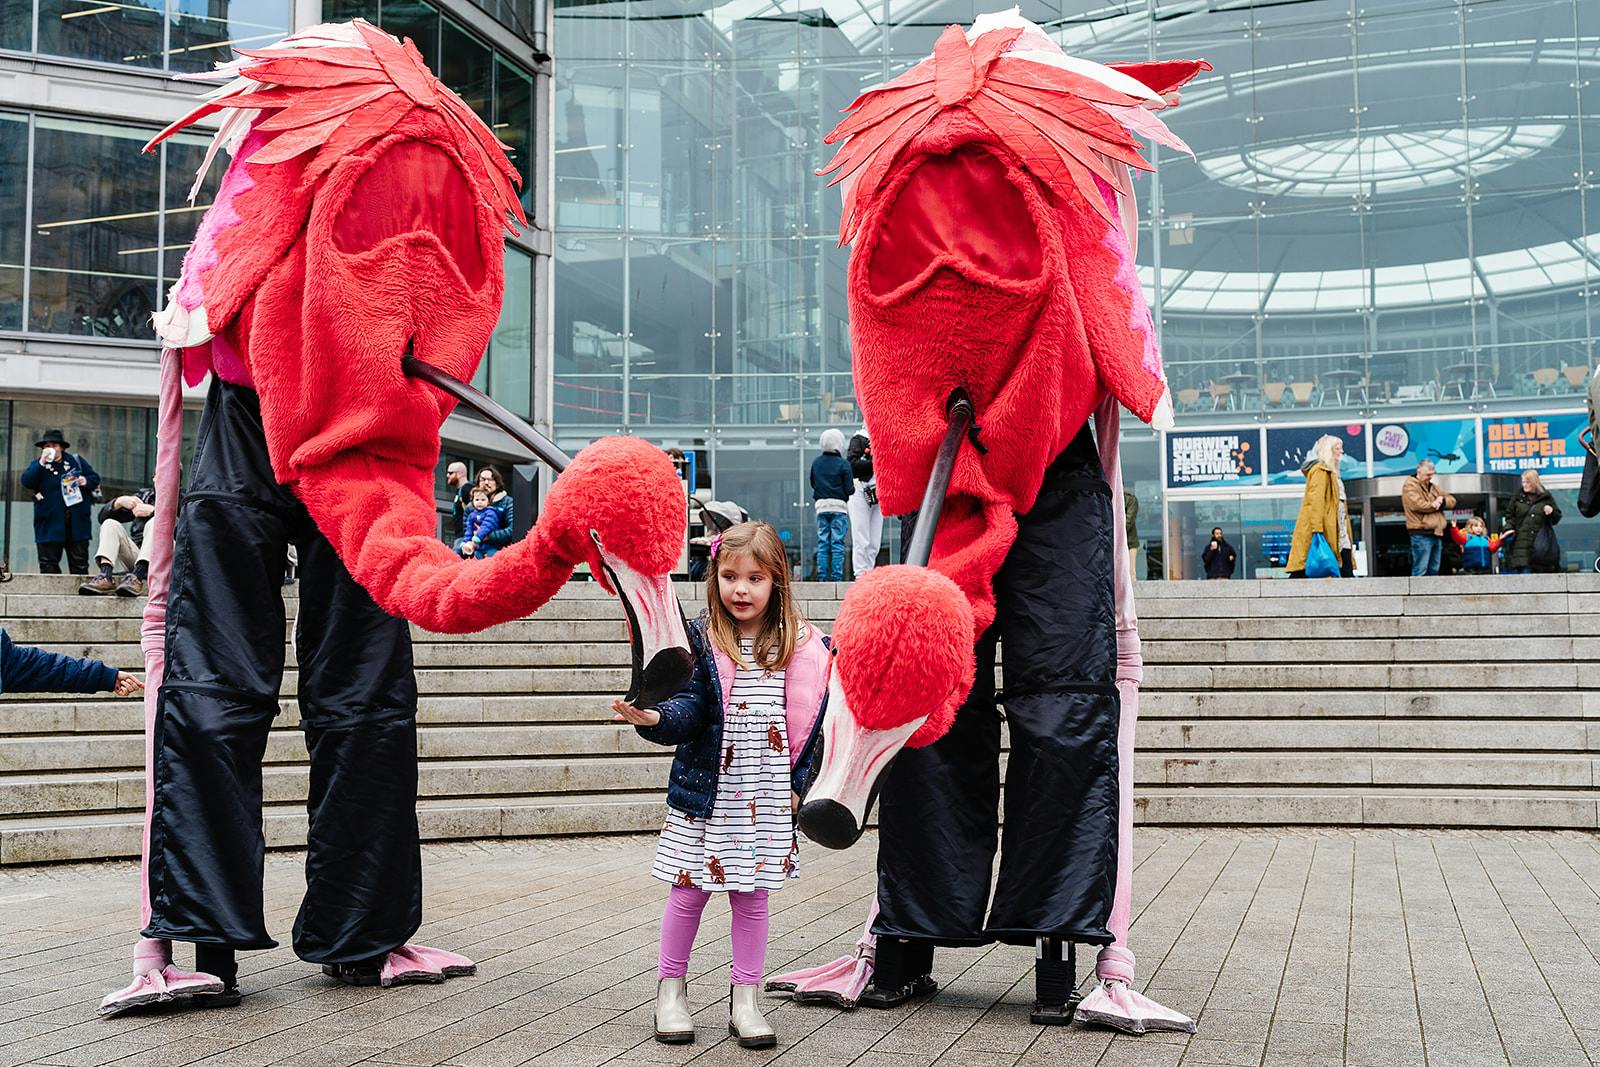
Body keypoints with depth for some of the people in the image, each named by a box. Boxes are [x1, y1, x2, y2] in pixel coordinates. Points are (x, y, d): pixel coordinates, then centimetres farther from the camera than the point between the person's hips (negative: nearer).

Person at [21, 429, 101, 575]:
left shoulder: (76, 461, 10)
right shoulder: (38, 465, 6)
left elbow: (95, 478, 16)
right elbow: (26, 482, -12)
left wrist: (86, 481, -6)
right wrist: (42, 463, -19)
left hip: (77, 521, 1)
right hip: (50, 523, -1)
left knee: (79, 563, 3)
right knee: (48, 563, -1)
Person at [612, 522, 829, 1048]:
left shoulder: (800, 645, 0)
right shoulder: (700, 639, -4)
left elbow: (810, 719, 4)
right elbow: (690, 709, -11)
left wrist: (798, 782, 0)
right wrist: (655, 717, -31)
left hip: (767, 798, 1)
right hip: (705, 792, -1)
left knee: (752, 896, 8)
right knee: (688, 891, 7)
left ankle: (744, 1000, 20)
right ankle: (670, 991, 23)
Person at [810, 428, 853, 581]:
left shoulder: (816, 463, 6)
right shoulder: (843, 464, -7)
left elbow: (812, 484, 13)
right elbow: (849, 490, -7)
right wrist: (854, 485, 13)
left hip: (821, 506, 4)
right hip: (839, 506, -4)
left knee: (822, 543, 6)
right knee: (838, 543, -2)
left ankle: (822, 576, 2)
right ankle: (836, 576, -6)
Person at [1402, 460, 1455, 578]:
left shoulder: (1433, 487, 23)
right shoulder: (1410, 486, -3)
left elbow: (1452, 500, 20)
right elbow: (1417, 505, -18)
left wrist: (1442, 501, -4)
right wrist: (1434, 504, -2)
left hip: (1436, 533, 8)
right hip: (1421, 535, -8)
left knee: (1433, 570, 11)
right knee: (1420, 571, -12)